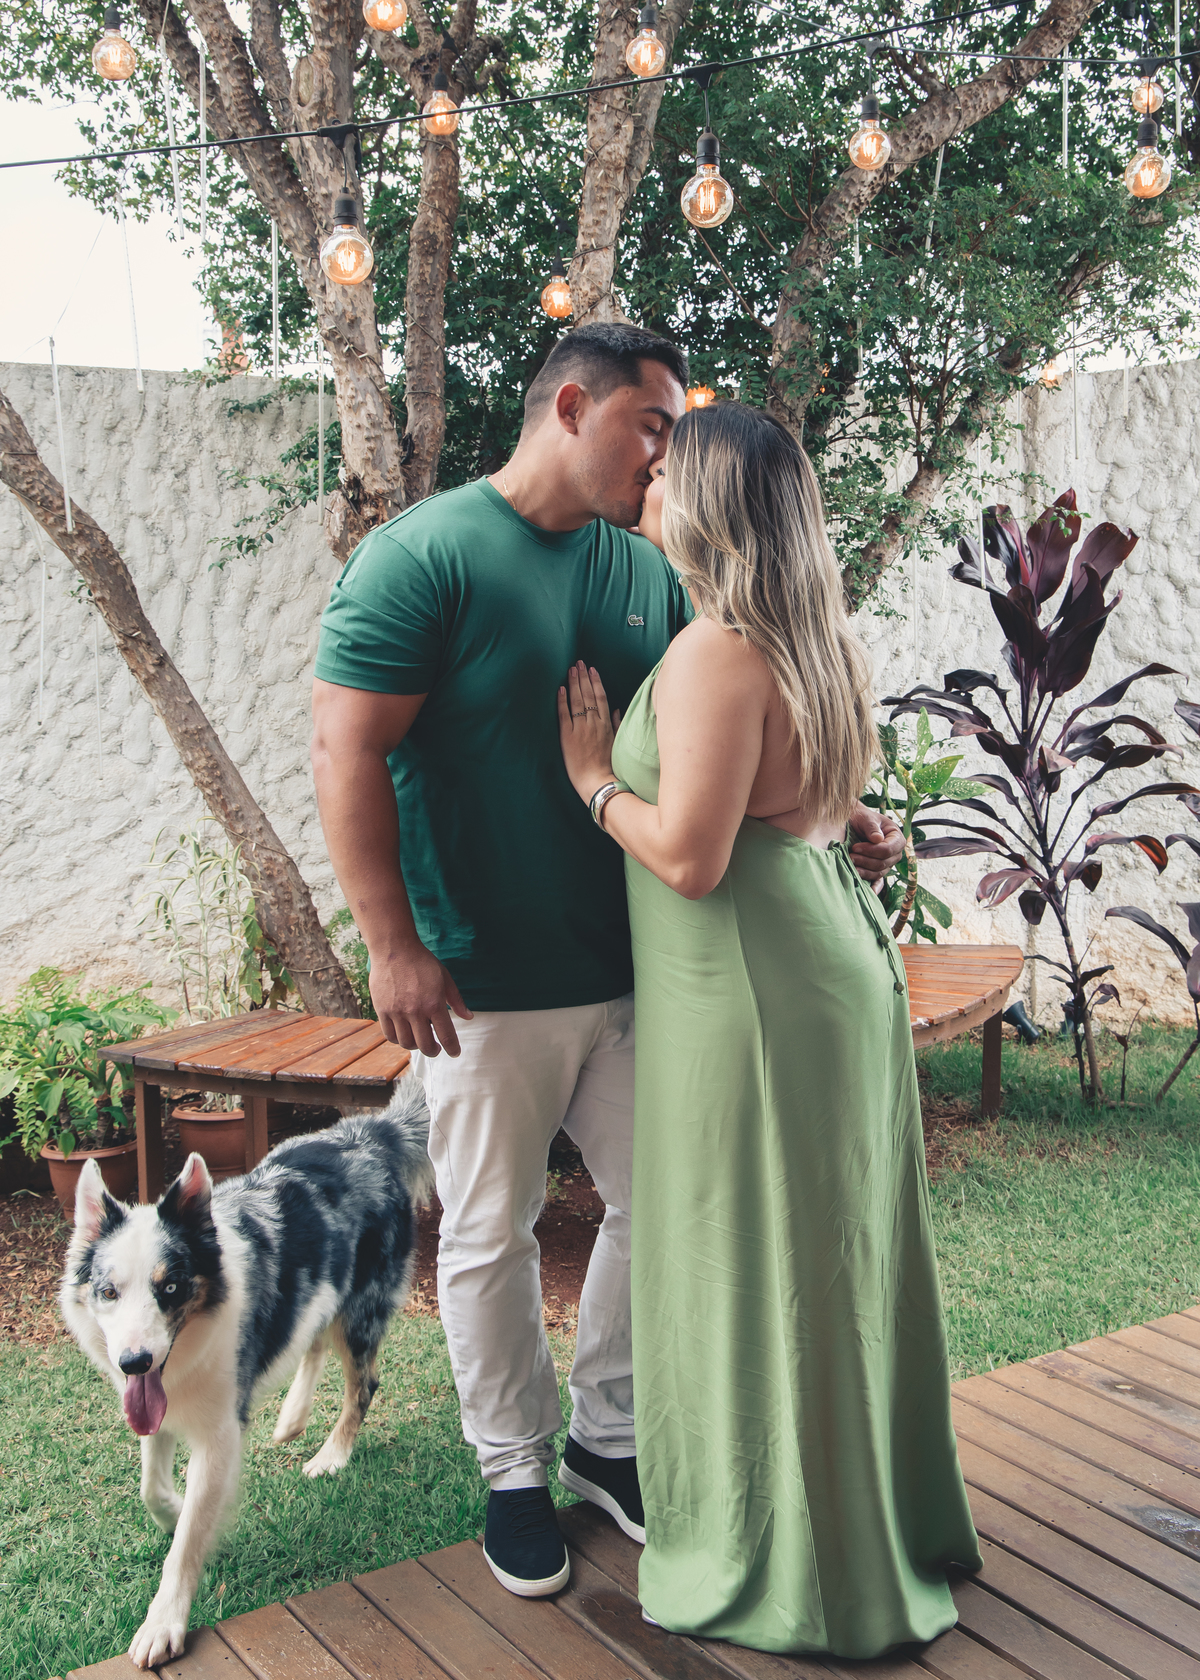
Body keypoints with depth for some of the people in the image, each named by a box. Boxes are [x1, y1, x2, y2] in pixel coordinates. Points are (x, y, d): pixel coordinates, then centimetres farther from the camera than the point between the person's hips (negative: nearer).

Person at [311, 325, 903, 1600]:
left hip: (634, 968, 6)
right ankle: (515, 1473, 30)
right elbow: (347, 749, -14)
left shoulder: (648, 572, 8)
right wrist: (394, 944, -17)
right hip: (483, 982, -6)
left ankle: (608, 1438, 35)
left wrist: (835, 820, 0)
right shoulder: (422, 557, -11)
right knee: (492, 1239, 9)